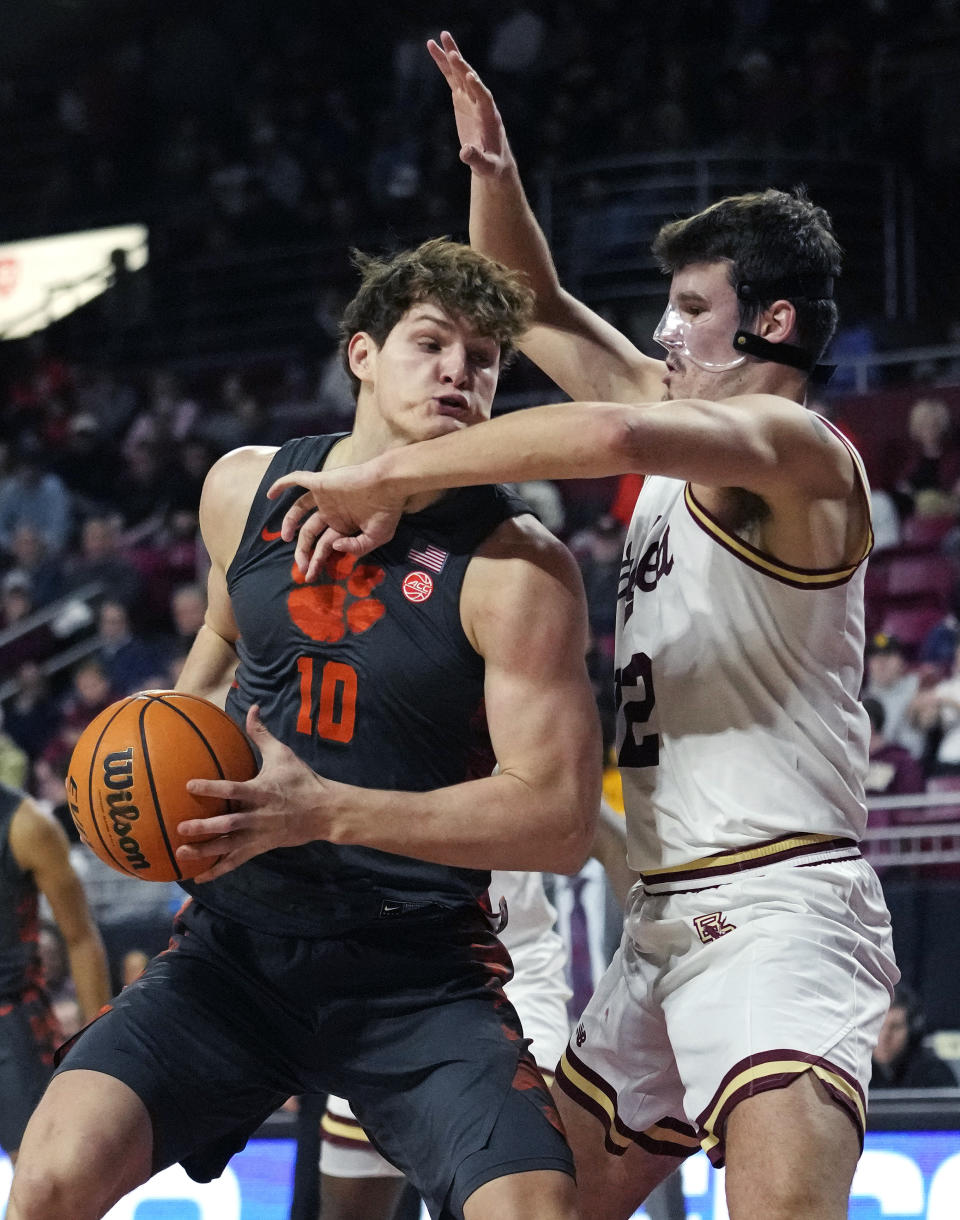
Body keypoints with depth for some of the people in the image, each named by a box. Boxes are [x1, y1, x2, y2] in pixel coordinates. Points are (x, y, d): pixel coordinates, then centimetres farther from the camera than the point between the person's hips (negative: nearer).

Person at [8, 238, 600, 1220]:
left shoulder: (516, 567, -11)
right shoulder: (245, 489, 4)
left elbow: (560, 820, -18)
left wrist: (325, 812, -25)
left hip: (419, 972, -3)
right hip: (235, 942, 3)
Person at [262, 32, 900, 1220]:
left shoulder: (797, 448, -11)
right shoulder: (682, 425, 16)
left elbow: (609, 434, -29)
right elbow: (533, 310, 22)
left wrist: (383, 478, -23)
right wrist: (491, 174, 4)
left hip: (779, 906, -10)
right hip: (665, 920, 10)